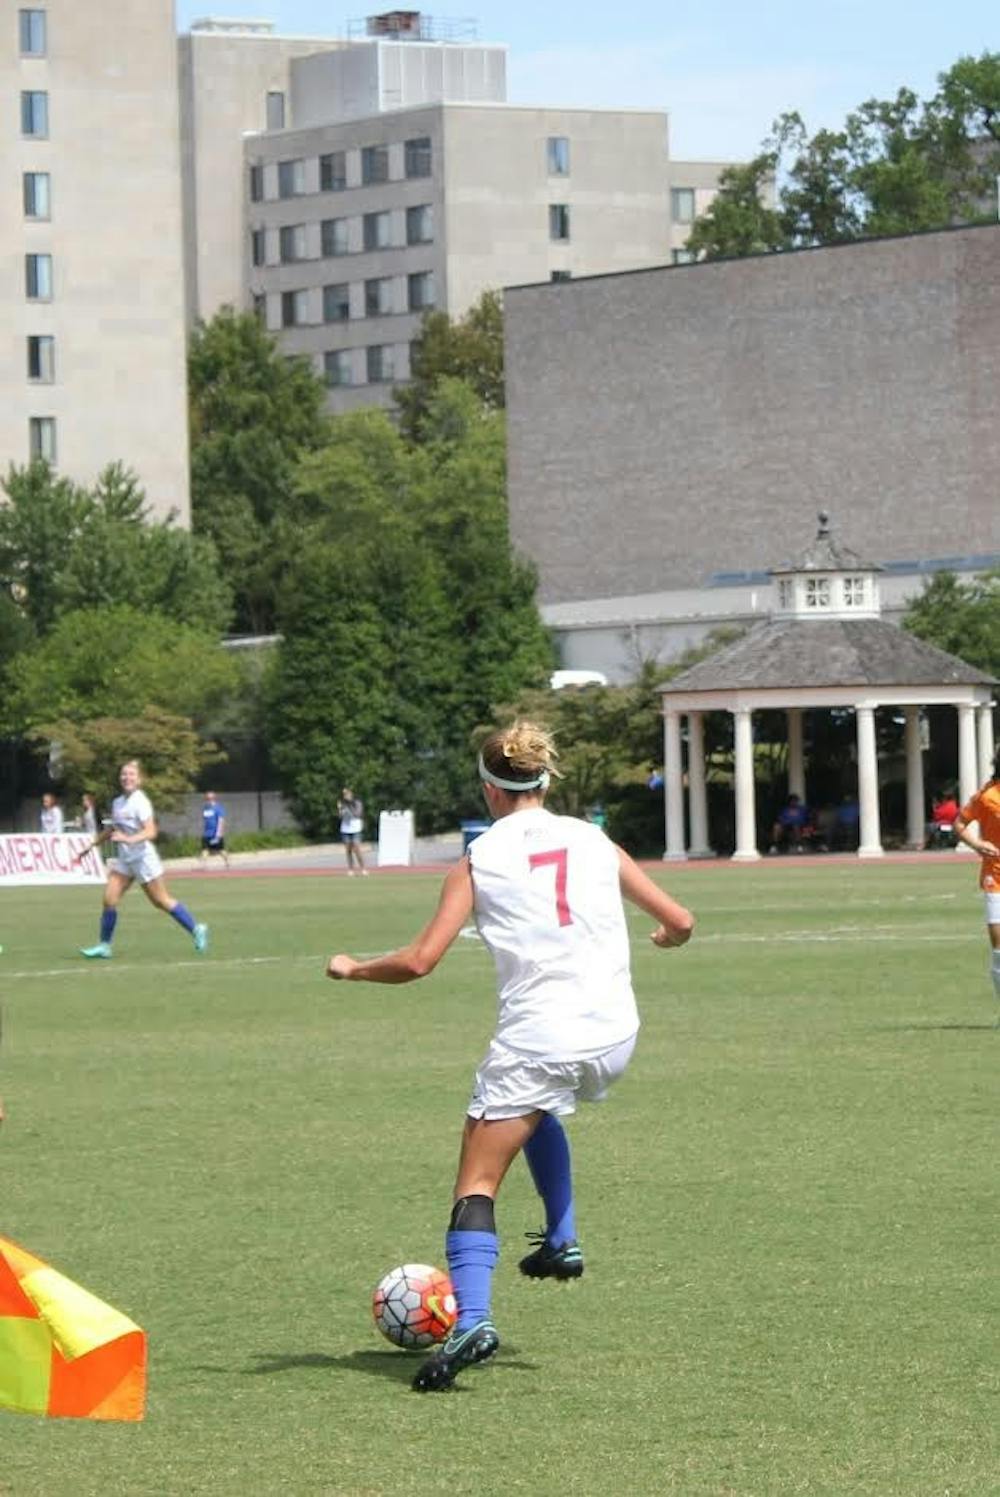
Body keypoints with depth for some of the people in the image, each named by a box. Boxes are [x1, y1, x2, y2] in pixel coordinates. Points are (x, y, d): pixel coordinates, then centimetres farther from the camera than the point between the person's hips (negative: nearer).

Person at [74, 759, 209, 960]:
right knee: (109, 899, -5)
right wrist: (91, 846, 27)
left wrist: (128, 839, -39)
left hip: (143, 857, -7)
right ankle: (104, 945, 1)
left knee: (161, 901, 2)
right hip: (124, 859, 7)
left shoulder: (140, 802, -15)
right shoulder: (117, 803, 9)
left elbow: (150, 831, -24)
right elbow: (112, 830, 25)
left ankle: (196, 930, 16)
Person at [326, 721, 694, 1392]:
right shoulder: (595, 841, 9)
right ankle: (562, 1240, 31)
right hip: (614, 1036, 5)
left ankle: (471, 1320, -24)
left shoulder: (479, 860, 0)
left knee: (476, 1186, -2)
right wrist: (668, 937, 34)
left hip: (536, 1038, -5)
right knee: (538, 1108, 38)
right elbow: (680, 921, 10)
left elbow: (420, 960, -7)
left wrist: (351, 969, 11)